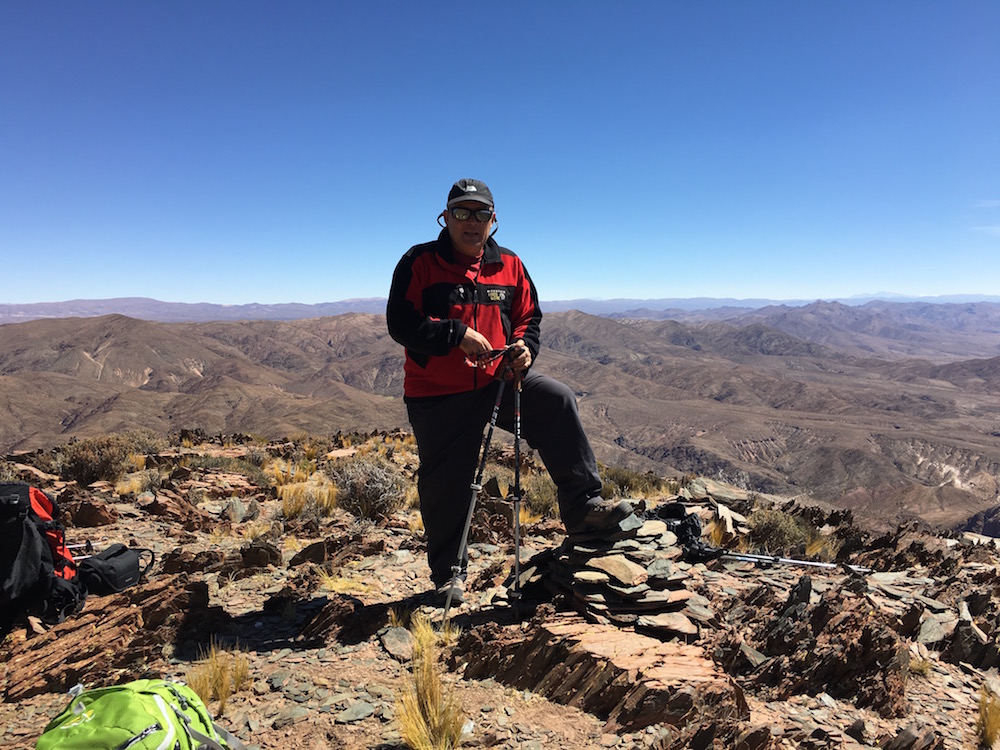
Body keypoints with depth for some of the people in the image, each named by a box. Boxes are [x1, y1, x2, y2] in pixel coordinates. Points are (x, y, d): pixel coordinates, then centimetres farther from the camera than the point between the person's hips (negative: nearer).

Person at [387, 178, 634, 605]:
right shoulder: (419, 263, -4)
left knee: (557, 401, -22)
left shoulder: (509, 266, 7)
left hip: (500, 380, 3)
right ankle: (447, 573, 25)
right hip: (437, 395, -2)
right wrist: (457, 334, -22)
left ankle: (582, 507, -14)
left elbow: (528, 317, 13)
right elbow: (400, 324, -11)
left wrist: (524, 346, -10)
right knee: (445, 485, 5)